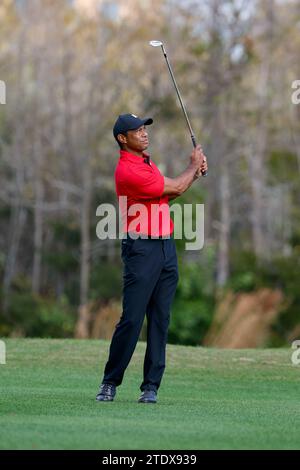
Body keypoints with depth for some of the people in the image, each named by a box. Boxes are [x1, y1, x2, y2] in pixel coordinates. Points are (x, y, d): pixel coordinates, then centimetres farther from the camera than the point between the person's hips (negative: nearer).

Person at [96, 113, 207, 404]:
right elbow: (176, 188, -8)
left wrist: (194, 172, 7)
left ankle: (151, 386, 5)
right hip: (141, 250, -8)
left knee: (160, 319, 4)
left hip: (166, 248, 8)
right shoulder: (128, 171, -16)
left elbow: (168, 192, 20)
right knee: (132, 319, -8)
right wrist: (194, 166, 10)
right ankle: (110, 382, 2)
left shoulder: (146, 162, 16)